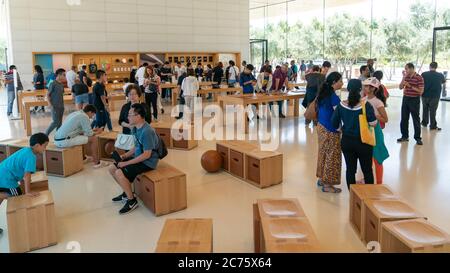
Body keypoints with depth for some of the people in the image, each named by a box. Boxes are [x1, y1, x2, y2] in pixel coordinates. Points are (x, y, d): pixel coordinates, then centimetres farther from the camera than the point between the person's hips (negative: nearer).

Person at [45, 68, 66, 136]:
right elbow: (48, 95, -8)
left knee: (60, 122, 8)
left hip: (61, 106, 7)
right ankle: (45, 135, 4)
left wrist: (63, 105, 13)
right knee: (55, 122, -9)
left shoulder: (61, 85, 10)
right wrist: (49, 104, -19)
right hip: (55, 106, -7)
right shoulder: (53, 84, -11)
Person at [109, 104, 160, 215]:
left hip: (148, 162, -10)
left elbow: (146, 154, -26)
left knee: (119, 173, -23)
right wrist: (124, 156, 1)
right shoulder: (135, 128, 4)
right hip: (138, 157, 10)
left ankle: (132, 201, -4)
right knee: (112, 169, 10)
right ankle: (127, 193, 26)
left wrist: (126, 163, -22)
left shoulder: (147, 131, -25)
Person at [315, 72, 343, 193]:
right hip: (330, 131, -9)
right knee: (332, 156, 1)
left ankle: (321, 179, 30)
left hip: (321, 127, 9)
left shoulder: (323, 93, 7)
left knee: (323, 153, 19)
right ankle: (327, 185, 9)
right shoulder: (334, 97, -20)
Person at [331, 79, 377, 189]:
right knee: (367, 170, 13)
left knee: (350, 169, 12)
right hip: (363, 142, -2)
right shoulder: (366, 105, -17)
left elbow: (334, 122, 0)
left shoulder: (341, 105, -7)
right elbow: (373, 123, -18)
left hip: (346, 141, 3)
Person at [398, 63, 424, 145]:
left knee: (416, 120, 2)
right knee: (404, 119, 10)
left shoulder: (419, 78, -11)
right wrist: (404, 77, -6)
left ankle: (418, 138, 10)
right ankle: (404, 136, 22)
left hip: (414, 100, -6)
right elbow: (400, 87, 1)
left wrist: (410, 86, -19)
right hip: (405, 99, 6)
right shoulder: (406, 77, 6)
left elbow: (421, 91, -14)